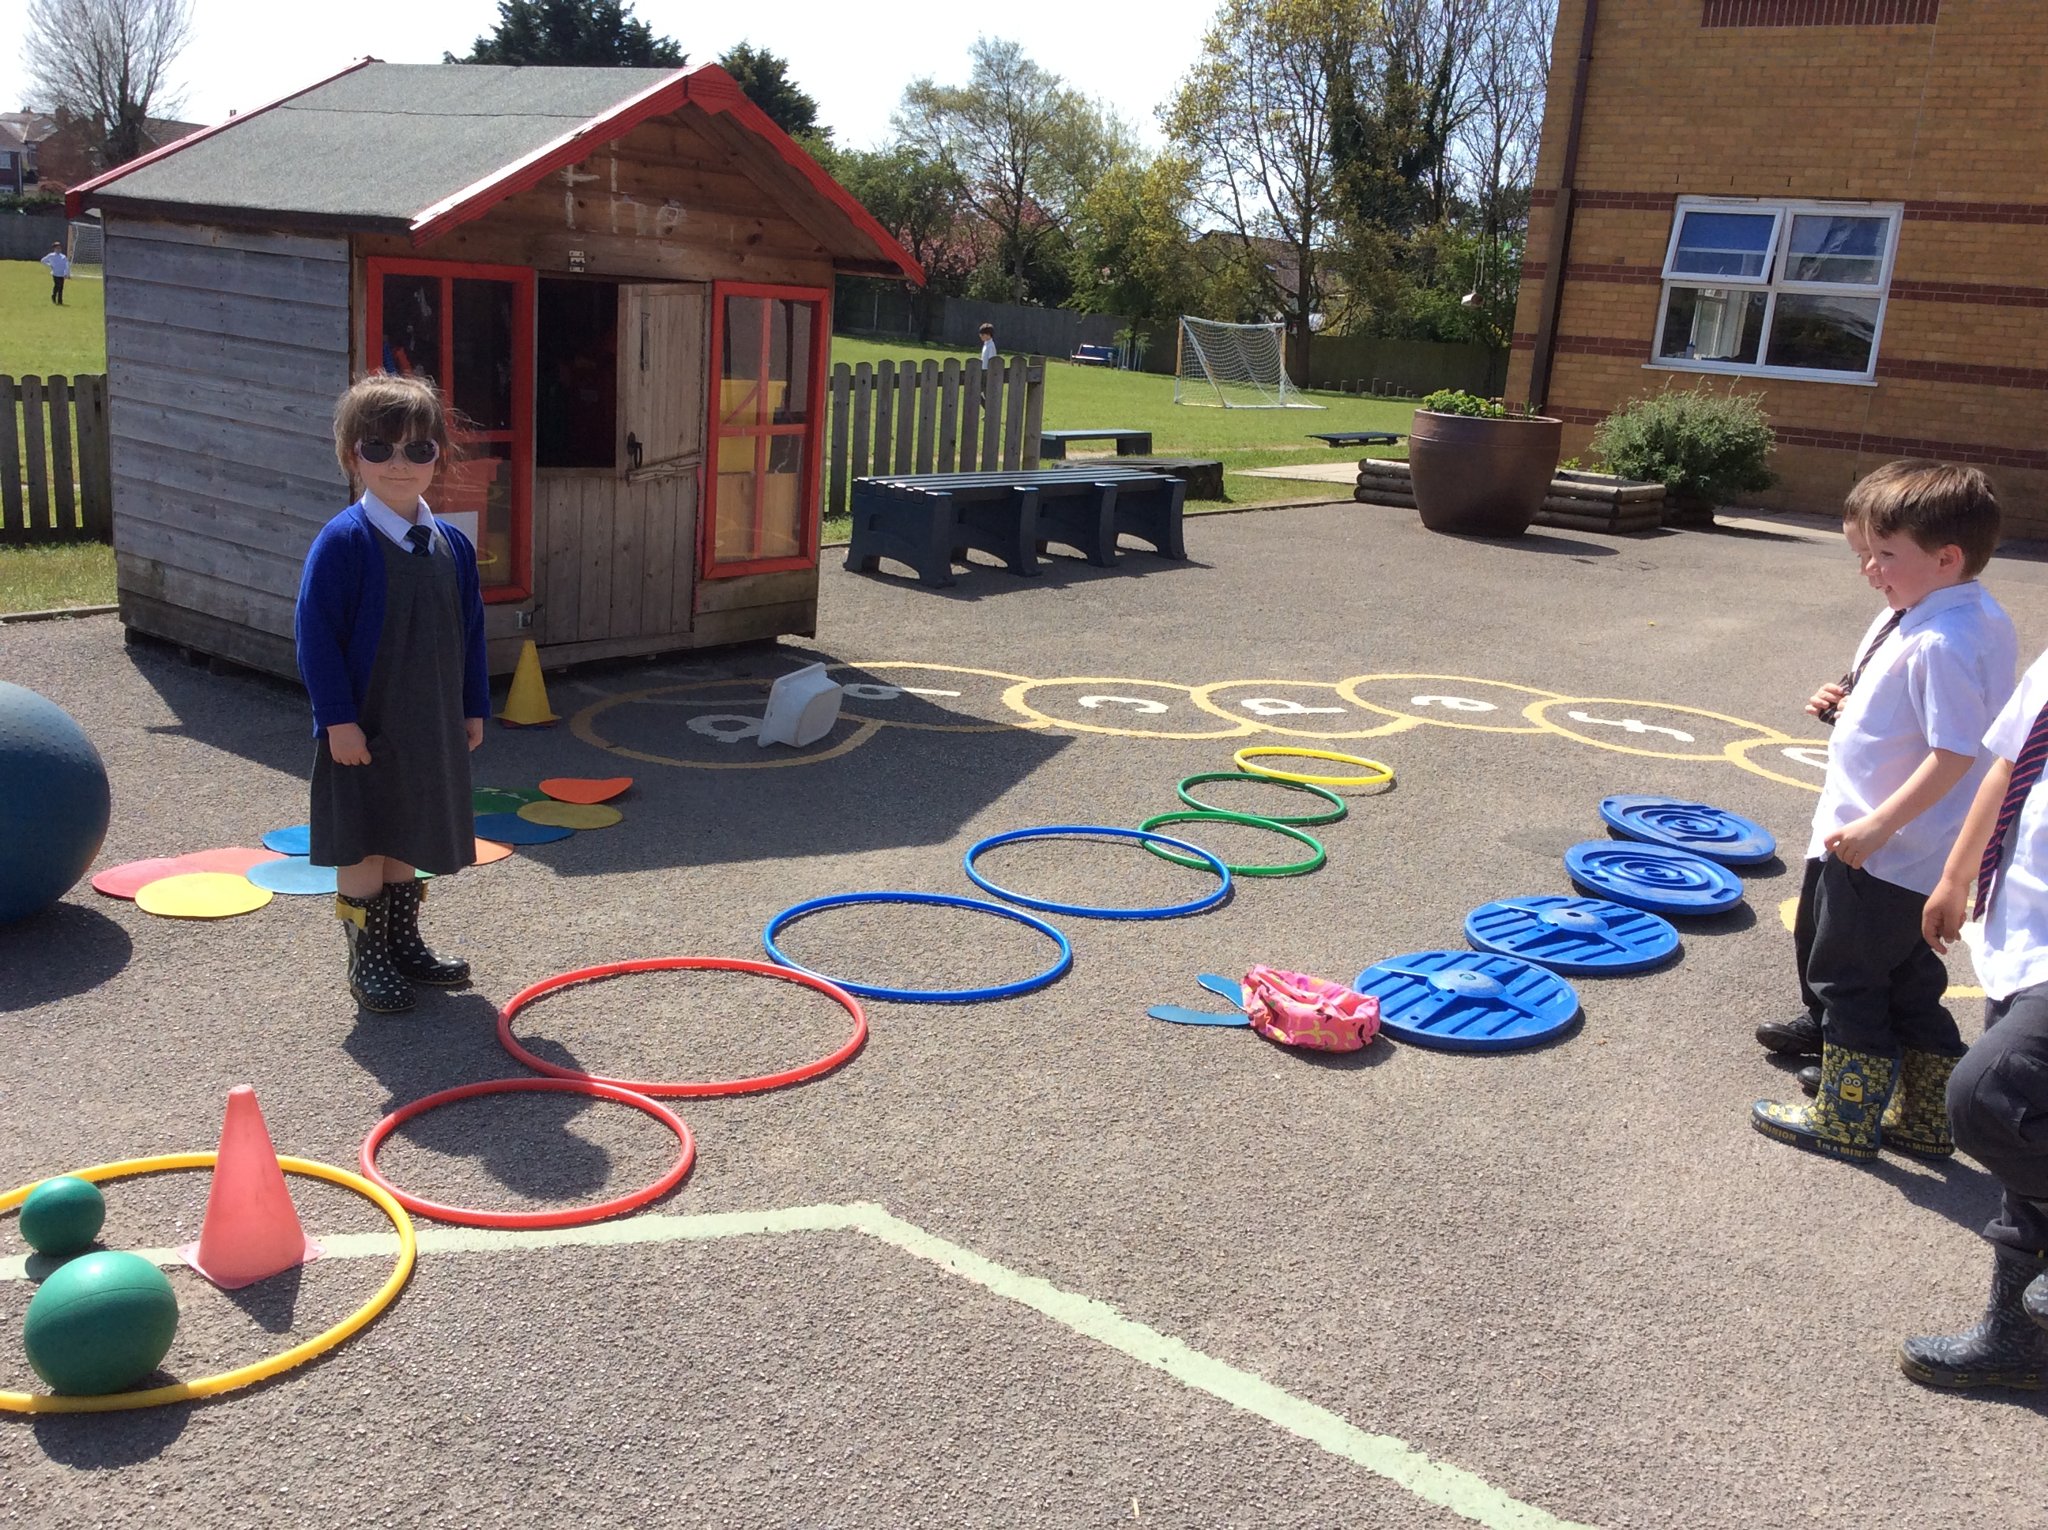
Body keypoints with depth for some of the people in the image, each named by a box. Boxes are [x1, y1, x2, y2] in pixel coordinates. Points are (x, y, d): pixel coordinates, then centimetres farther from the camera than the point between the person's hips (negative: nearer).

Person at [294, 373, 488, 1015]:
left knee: (407, 842, 17)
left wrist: (473, 708, 12)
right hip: (362, 727, -6)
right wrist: (338, 719, -18)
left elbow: (470, 631, 12)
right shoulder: (343, 541, -13)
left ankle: (403, 944, 31)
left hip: (430, 727, 6)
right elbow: (316, 633, -15)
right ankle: (367, 960, 15)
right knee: (363, 847, 3)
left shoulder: (451, 543, 5)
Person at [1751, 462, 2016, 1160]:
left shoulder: (1940, 643, -26)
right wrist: (1854, 702, 13)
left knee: (1848, 980, 6)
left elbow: (1955, 754, -28)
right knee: (1911, 985, 20)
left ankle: (1846, 1119, 20)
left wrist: (1876, 826, -25)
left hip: (1881, 858, -10)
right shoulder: (1984, 622, 6)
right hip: (1919, 858, 10)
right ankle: (1927, 1122, 31)